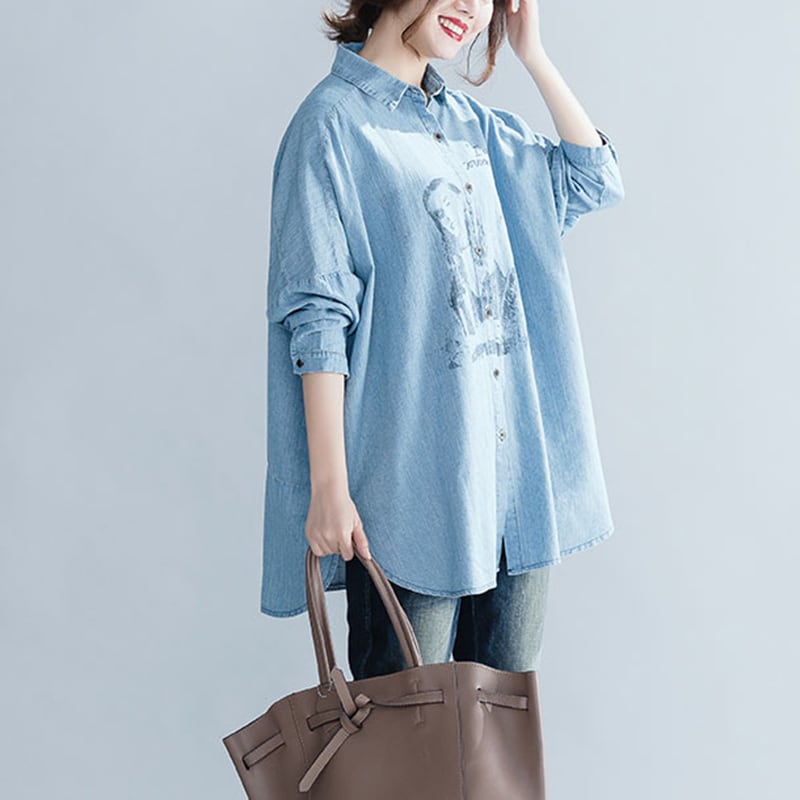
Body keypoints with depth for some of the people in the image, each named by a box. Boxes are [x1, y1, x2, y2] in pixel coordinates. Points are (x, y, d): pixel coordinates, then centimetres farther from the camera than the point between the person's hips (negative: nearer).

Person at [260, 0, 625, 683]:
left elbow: (594, 181, 18)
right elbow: (318, 321, -12)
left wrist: (533, 55, 11)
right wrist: (329, 487, -16)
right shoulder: (334, 122, -6)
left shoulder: (472, 122, 15)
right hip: (412, 484, -6)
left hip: (520, 469, 7)